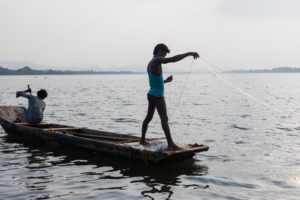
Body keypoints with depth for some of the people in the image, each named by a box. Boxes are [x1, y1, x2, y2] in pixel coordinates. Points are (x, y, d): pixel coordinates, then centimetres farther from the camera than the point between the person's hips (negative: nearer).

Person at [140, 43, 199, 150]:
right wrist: (189, 53, -26)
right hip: (157, 96, -10)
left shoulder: (150, 63, 15)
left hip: (151, 94, 10)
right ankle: (170, 144, -18)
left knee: (148, 117, 19)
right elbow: (173, 59, -28)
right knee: (164, 118, -14)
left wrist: (165, 81, 18)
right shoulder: (156, 60, -14)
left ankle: (142, 139, 30)